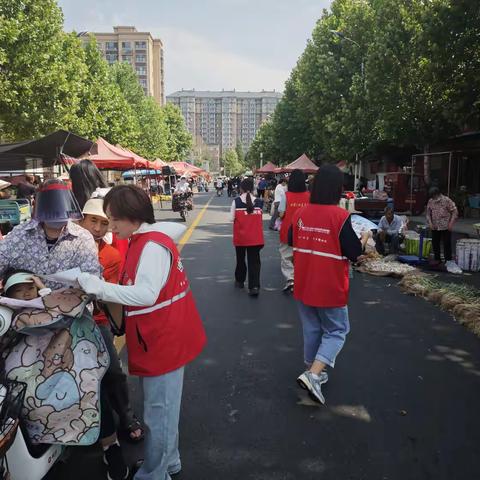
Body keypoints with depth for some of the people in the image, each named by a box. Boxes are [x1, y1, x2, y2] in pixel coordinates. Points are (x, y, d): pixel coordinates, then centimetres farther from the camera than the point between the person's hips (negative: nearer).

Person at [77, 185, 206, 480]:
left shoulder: (152, 245, -21)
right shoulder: (145, 241, 11)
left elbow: (146, 294, -29)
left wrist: (99, 286, -25)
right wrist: (102, 291, 6)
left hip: (163, 343, -10)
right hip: (162, 340, 10)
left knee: (158, 414, 6)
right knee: (163, 408, 23)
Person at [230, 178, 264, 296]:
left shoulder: (236, 201, -8)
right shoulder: (258, 202, -2)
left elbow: (232, 218, -8)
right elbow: (260, 218, 6)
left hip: (240, 236, 0)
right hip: (255, 237, 0)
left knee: (240, 259, 19)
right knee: (254, 261, 3)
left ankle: (240, 281, 35)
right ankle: (254, 286, -9)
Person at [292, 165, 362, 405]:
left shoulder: (300, 214, -3)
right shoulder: (340, 216, -18)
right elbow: (354, 254, -12)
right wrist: (363, 238, 6)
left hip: (303, 285, 5)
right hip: (330, 288, -5)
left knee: (311, 329, 20)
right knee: (336, 331, 11)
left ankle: (313, 371, 33)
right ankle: (313, 375, -4)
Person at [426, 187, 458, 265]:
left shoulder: (446, 200, -8)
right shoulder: (430, 201, 4)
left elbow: (454, 212, -6)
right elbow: (428, 213, 12)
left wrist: (451, 223, -11)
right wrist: (430, 222, -1)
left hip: (445, 227, -4)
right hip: (434, 227, 4)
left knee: (447, 244, -1)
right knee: (435, 243, 8)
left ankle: (448, 260, 7)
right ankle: (437, 259, 21)